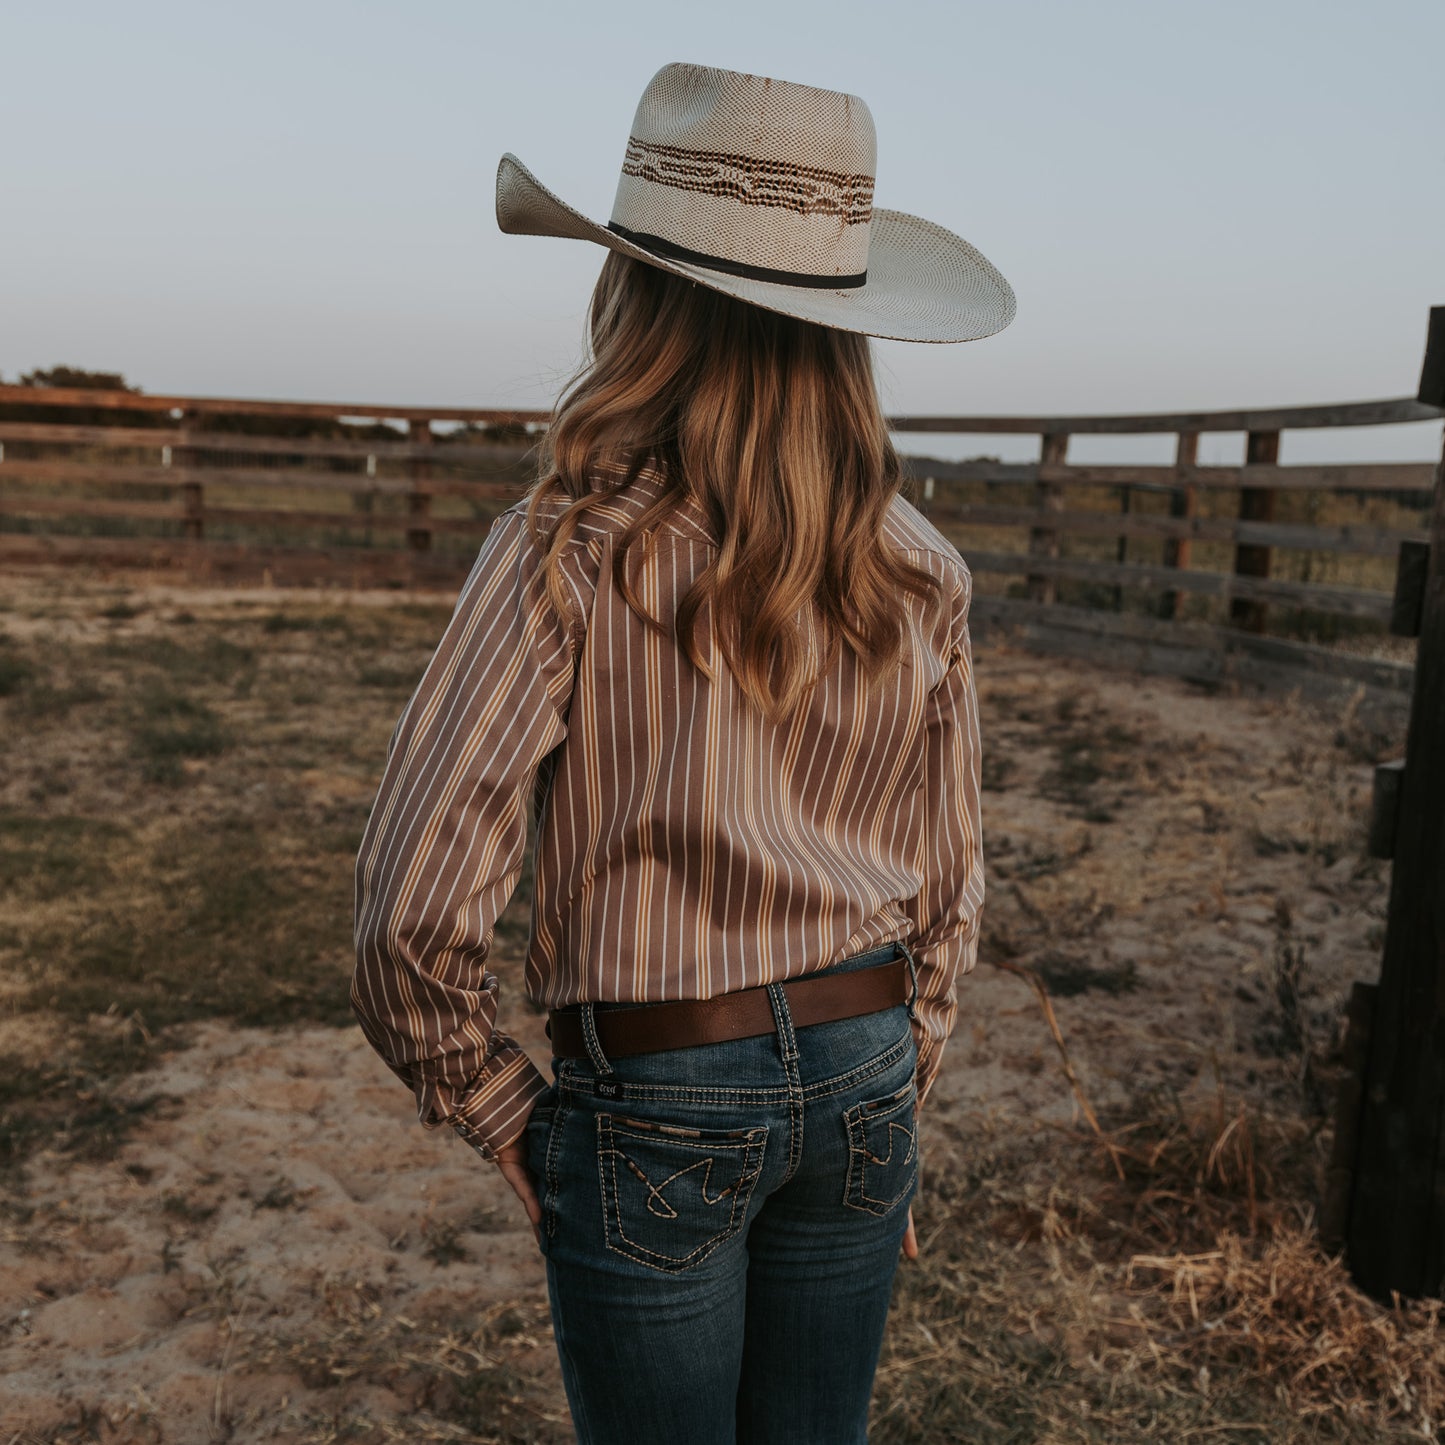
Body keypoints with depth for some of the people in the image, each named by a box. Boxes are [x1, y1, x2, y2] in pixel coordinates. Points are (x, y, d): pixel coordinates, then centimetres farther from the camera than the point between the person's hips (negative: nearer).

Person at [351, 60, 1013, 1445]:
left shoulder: (570, 554, -19)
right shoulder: (920, 573, -4)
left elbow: (414, 903, -20)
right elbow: (948, 891, 4)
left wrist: (487, 1102, -3)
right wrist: (887, 1099, 17)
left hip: (653, 1108, -4)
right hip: (861, 1071, 4)